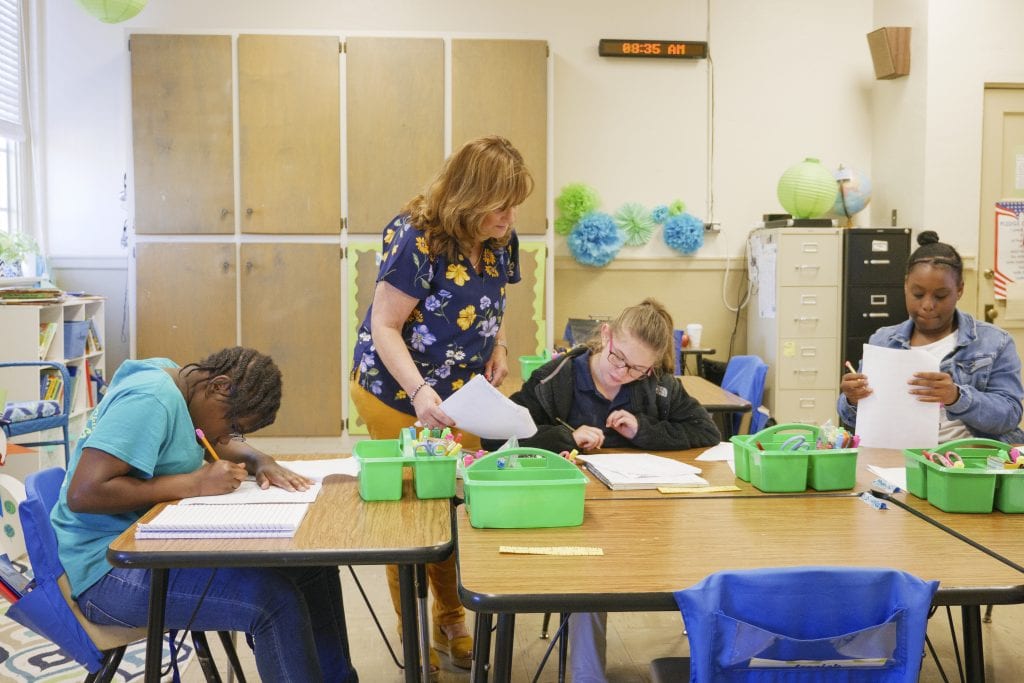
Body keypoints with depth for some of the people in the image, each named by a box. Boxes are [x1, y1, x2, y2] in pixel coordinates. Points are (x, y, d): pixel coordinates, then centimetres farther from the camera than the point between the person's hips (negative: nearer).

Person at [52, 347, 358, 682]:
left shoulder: (174, 378, 8)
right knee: (275, 599, -28)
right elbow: (82, 493, -28)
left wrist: (261, 462, 0)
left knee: (312, 562, 2)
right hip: (108, 568, -10)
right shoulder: (150, 400, -21)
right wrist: (194, 483, -25)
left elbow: (220, 443, 22)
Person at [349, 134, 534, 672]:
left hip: (462, 398, 6)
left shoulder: (499, 239, -4)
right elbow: (385, 328, -23)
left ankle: (452, 623, 30)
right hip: (398, 395, -5)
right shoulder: (415, 238, -25)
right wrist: (419, 391, -37)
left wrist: (498, 347, -5)